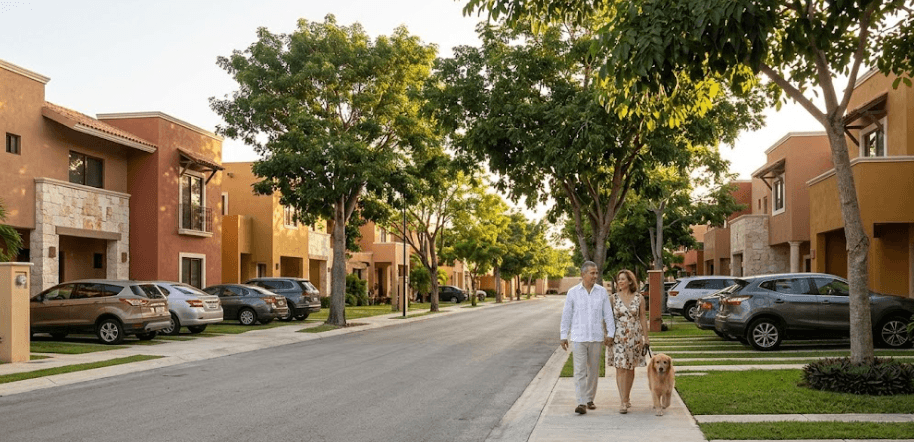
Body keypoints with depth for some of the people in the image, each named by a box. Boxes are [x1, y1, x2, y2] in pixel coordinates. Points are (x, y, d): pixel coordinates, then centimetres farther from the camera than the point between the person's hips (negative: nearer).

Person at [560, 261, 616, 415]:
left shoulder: (602, 292, 3)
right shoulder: (573, 292, -1)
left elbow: (608, 314, 5)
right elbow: (566, 315, 4)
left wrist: (610, 333, -1)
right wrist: (564, 336, 3)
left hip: (597, 337, 2)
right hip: (578, 337, -2)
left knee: (593, 370, 10)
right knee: (580, 371, -8)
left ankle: (590, 399, 23)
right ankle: (581, 403, -11)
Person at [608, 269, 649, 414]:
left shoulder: (639, 298, 2)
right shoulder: (613, 298, 0)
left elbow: (643, 317, 6)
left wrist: (646, 337, 5)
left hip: (635, 337, 1)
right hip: (619, 337, -1)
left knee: (631, 368, 9)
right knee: (620, 368, -9)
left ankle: (627, 397, 25)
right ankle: (623, 402, -10)